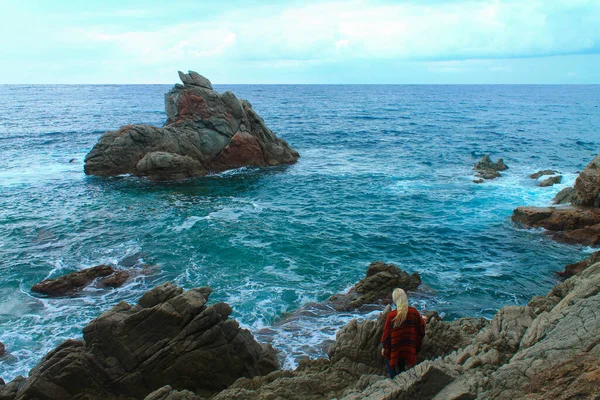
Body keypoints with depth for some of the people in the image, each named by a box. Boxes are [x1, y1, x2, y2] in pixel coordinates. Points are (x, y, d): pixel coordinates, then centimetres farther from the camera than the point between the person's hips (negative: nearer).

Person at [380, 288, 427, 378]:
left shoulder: (391, 316, -22)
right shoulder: (414, 312, -12)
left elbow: (386, 334, -11)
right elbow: (421, 328, 4)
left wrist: (384, 348, 6)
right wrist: (423, 321, 28)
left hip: (394, 352, -3)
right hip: (409, 351, 3)